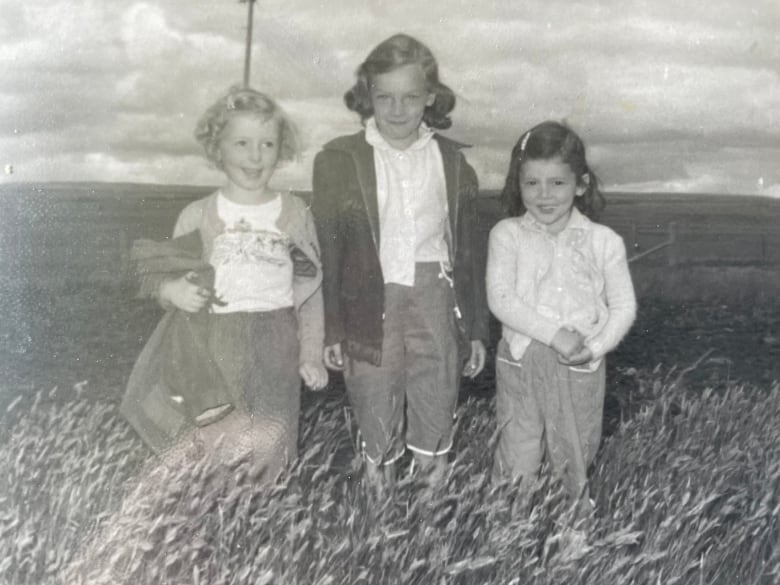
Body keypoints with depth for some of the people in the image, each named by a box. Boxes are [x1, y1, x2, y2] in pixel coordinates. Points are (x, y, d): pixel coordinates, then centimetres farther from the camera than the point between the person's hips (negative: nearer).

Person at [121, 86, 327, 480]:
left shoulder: (295, 213, 3)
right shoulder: (197, 216, 0)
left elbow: (311, 289, 9)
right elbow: (161, 277, 9)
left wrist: (311, 355, 7)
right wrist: (170, 289, -16)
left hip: (273, 354, 1)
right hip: (209, 353, 0)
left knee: (264, 451, -1)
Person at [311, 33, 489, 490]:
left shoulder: (452, 161, 4)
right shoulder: (339, 160, -3)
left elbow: (467, 251, 7)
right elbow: (326, 252, -1)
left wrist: (476, 328, 7)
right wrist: (331, 330, -1)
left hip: (433, 295, 1)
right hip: (369, 302, -1)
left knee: (437, 399, 11)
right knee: (374, 402, 11)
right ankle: (379, 484, 31)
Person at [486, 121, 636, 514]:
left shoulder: (603, 241, -1)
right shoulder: (507, 235, -4)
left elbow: (623, 306, 2)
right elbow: (501, 299, -13)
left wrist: (596, 347, -14)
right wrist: (554, 334, -22)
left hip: (581, 367, 1)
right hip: (520, 362, -1)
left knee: (575, 457, 17)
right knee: (516, 459, 9)